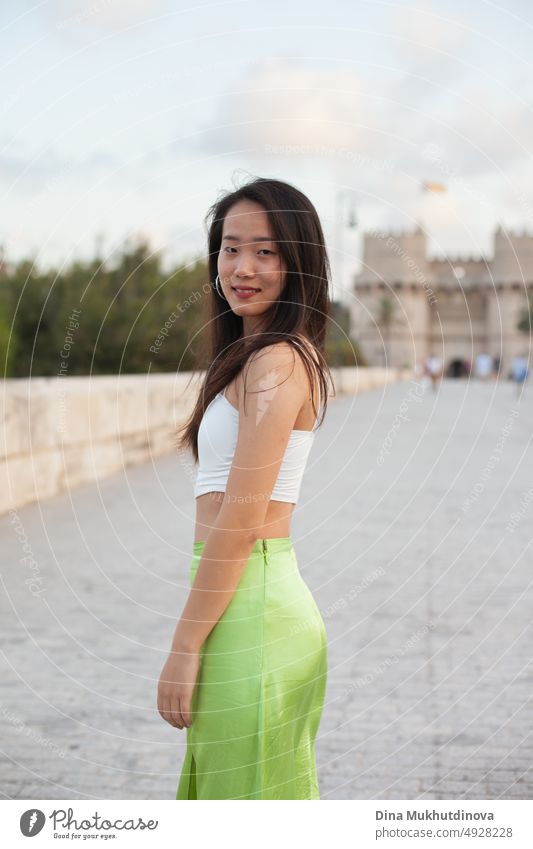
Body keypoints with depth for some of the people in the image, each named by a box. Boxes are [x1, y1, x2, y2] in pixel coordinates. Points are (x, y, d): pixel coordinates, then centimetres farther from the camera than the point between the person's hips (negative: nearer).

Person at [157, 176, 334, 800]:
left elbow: (242, 517, -18)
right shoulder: (255, 356, 16)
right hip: (269, 600, 10)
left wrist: (184, 647, -16)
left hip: (248, 609, -10)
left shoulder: (277, 362, -14)